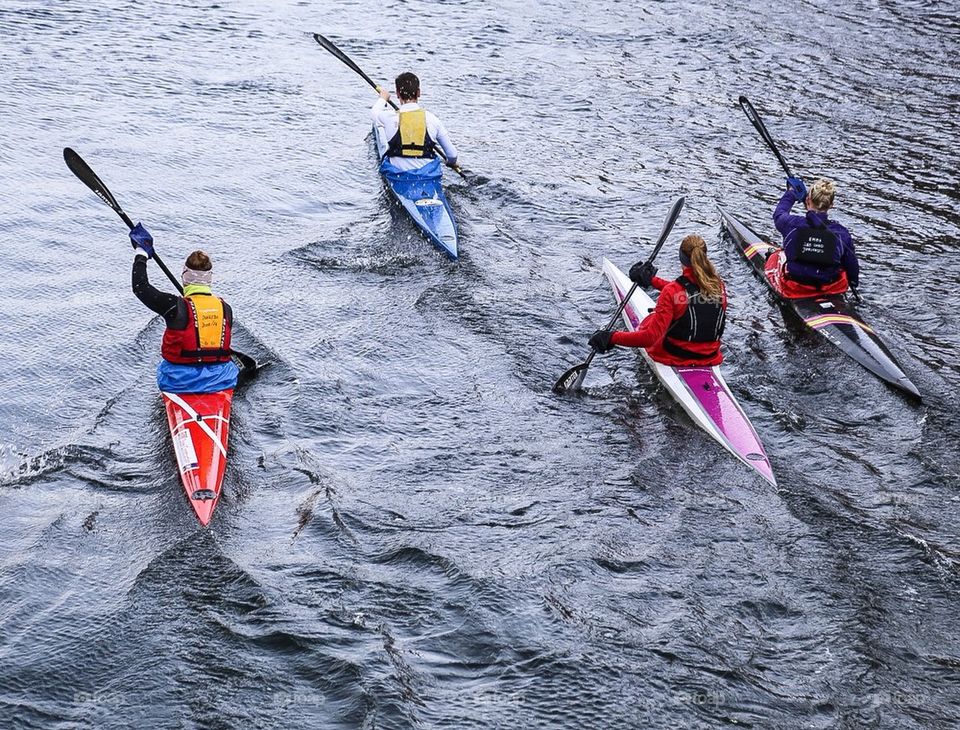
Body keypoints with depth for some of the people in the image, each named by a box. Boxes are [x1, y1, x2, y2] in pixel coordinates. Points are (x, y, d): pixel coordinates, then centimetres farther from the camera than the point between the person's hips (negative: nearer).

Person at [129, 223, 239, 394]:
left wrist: (141, 252, 4)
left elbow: (140, 286, -8)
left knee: (164, 364, 32)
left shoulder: (176, 307, -17)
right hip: (220, 379, 2)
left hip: (181, 381, -2)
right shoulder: (225, 308, -6)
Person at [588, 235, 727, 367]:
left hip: (676, 357, -5)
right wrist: (653, 280, 24)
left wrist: (612, 338, -19)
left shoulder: (672, 291, -24)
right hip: (710, 358, 5)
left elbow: (650, 337, -27)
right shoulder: (719, 285, -7)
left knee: (648, 320, 25)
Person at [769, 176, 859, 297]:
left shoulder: (792, 224, -19)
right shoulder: (842, 233, -16)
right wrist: (854, 282, 22)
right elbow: (852, 264, -1)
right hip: (831, 287, 1)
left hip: (793, 289, -1)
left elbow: (778, 214, 7)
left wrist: (791, 193, 24)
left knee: (775, 257, 30)